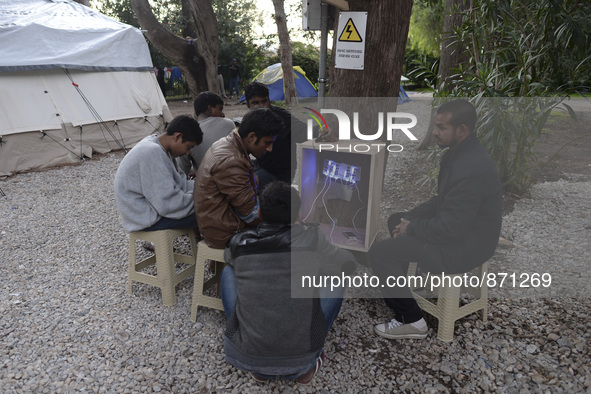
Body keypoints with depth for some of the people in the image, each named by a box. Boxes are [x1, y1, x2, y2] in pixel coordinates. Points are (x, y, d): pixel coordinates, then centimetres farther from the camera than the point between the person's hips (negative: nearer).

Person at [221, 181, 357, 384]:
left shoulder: (239, 243, -4)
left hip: (245, 358, 1)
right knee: (336, 277, 14)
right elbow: (348, 264, 9)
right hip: (299, 359, -1)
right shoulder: (310, 238, -10)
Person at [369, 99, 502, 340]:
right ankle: (397, 285, 35)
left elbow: (450, 228, -29)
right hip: (458, 227, 10)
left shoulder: (471, 169, -31)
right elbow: (442, 200, 13)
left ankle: (410, 321, 0)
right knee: (395, 220, 22)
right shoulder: (459, 153, 2)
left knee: (379, 253, -14)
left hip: (464, 247, -10)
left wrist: (412, 228, -14)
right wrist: (409, 219, 3)